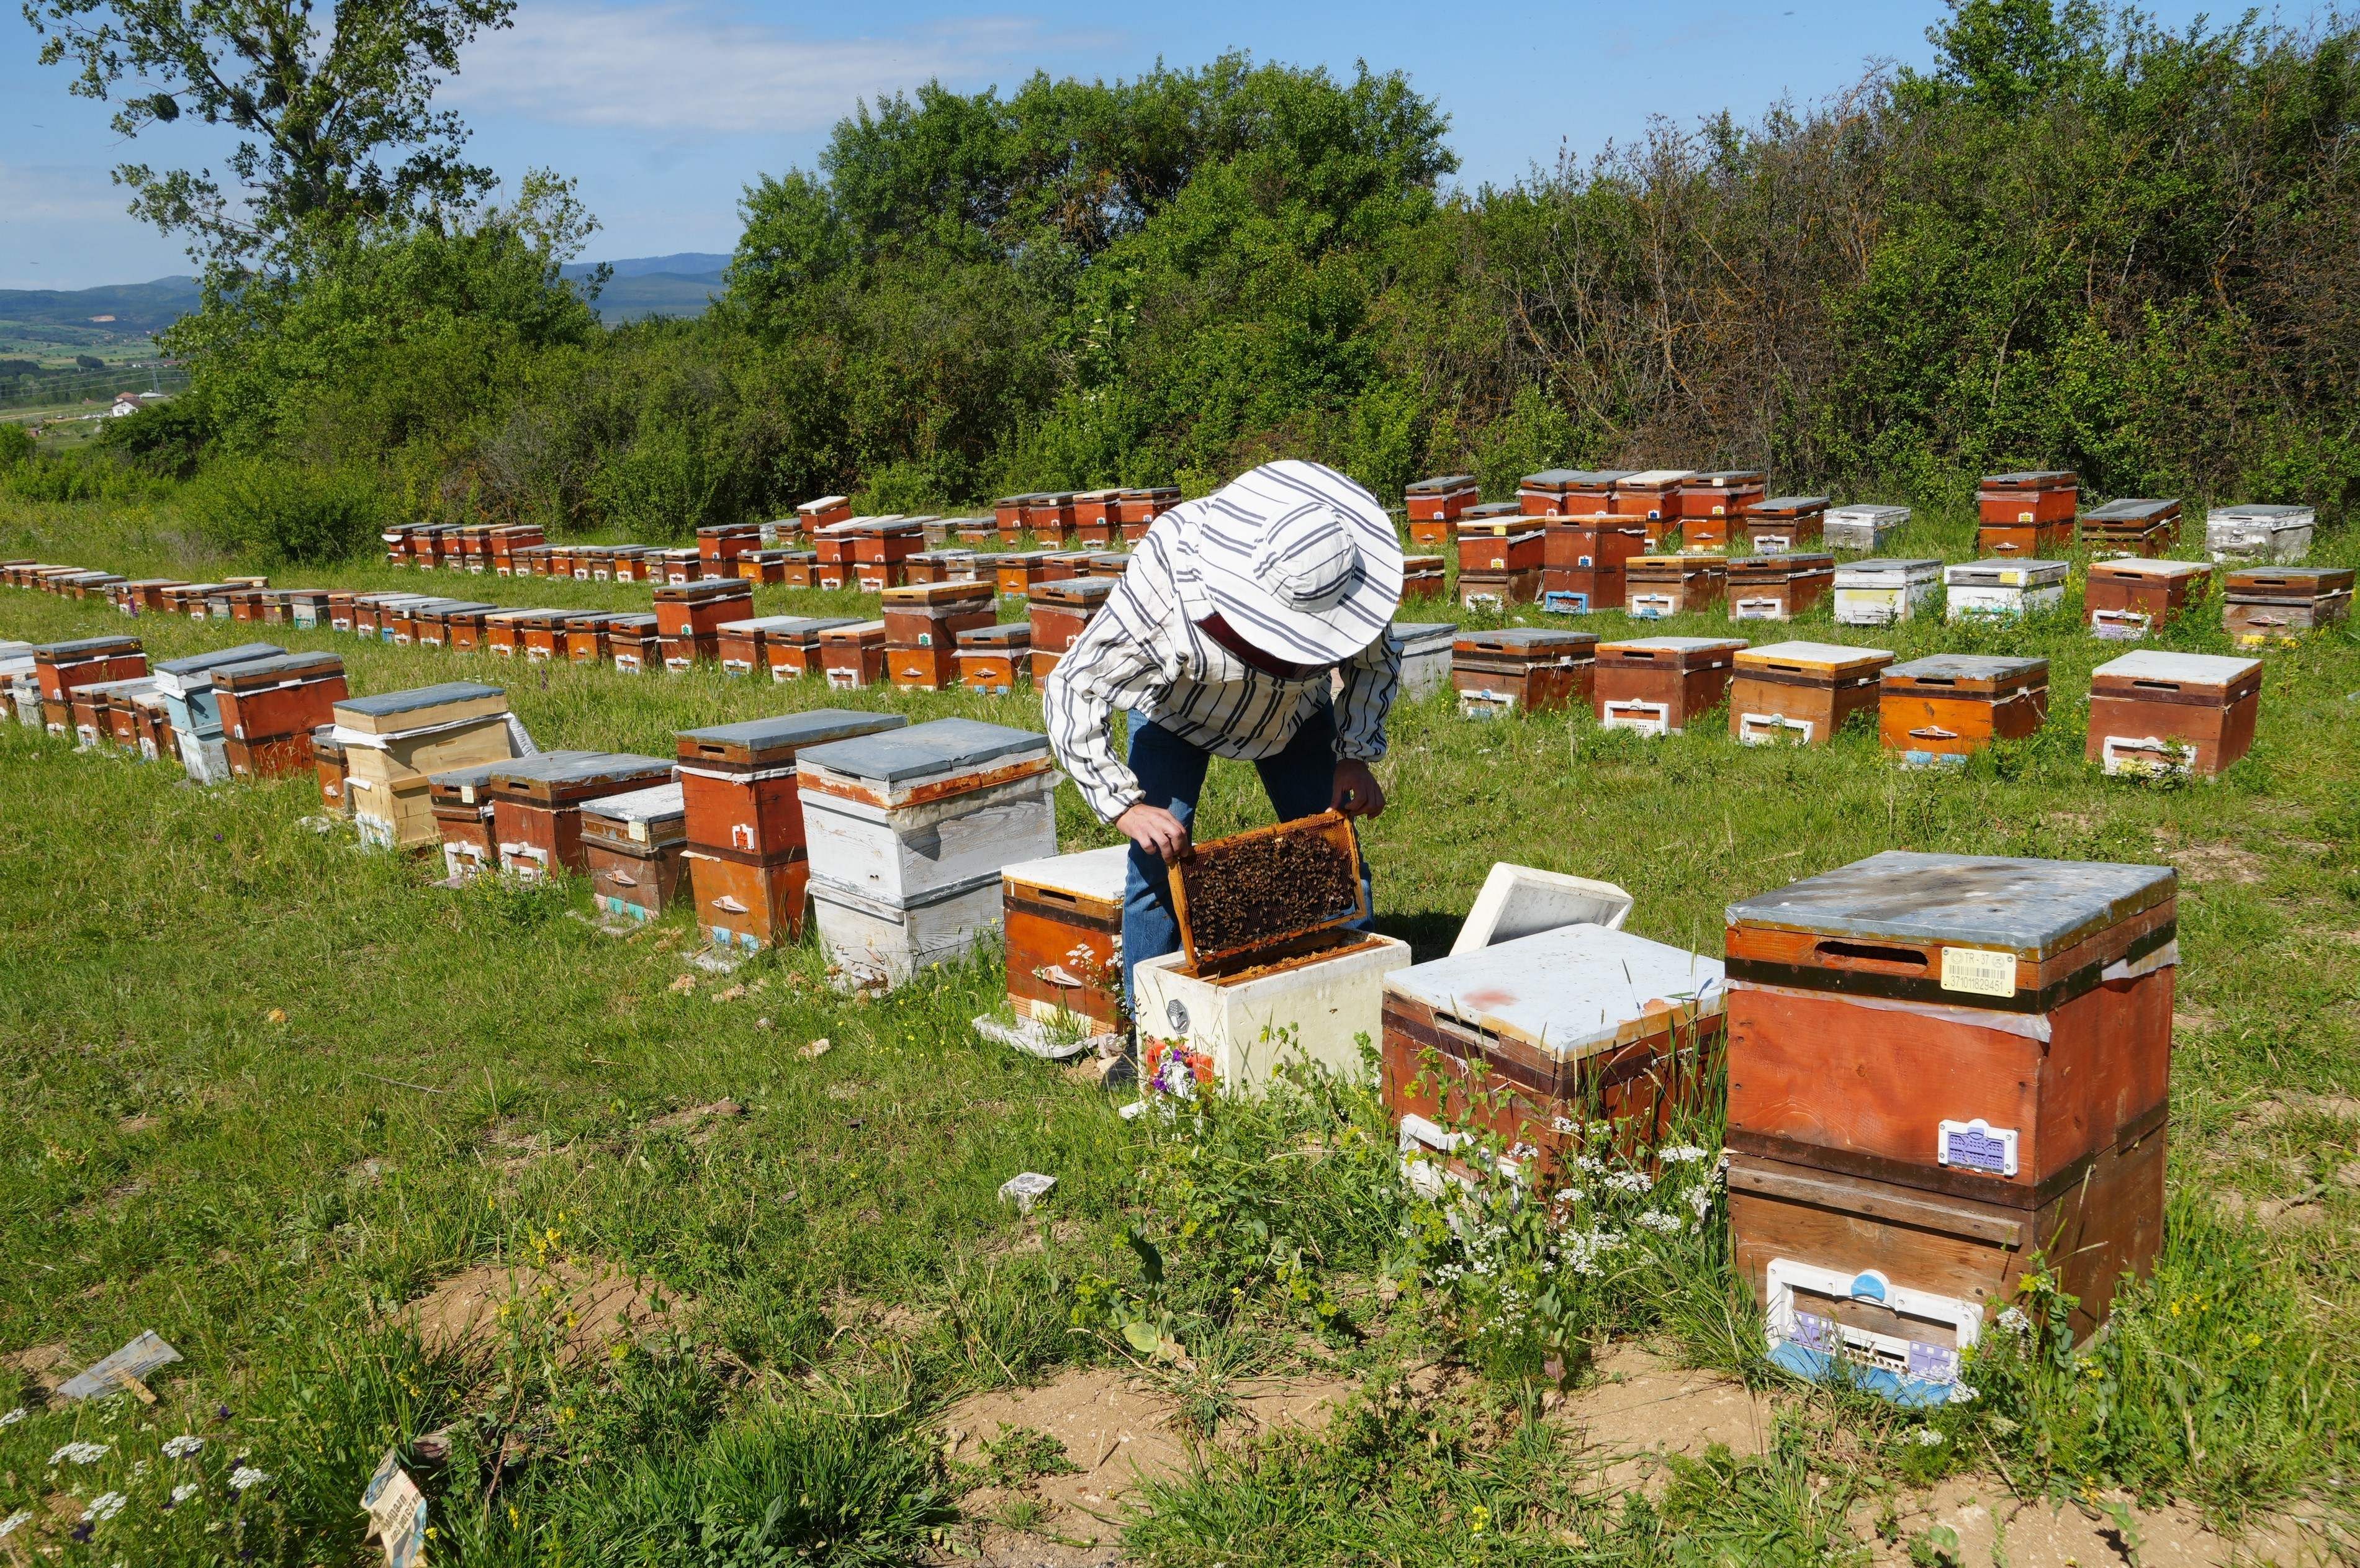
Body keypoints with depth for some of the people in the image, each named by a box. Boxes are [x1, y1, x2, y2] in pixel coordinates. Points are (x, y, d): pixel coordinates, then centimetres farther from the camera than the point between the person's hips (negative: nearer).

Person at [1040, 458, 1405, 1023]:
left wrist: (1355, 755, -18)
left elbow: (1376, 658, -7)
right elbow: (1073, 691, -36)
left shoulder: (1347, 577, -31)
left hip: (1298, 708, 3)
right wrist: (1126, 805, -43)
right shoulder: (1166, 580, -42)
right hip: (1175, 707, -3)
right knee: (1159, 863, -10)